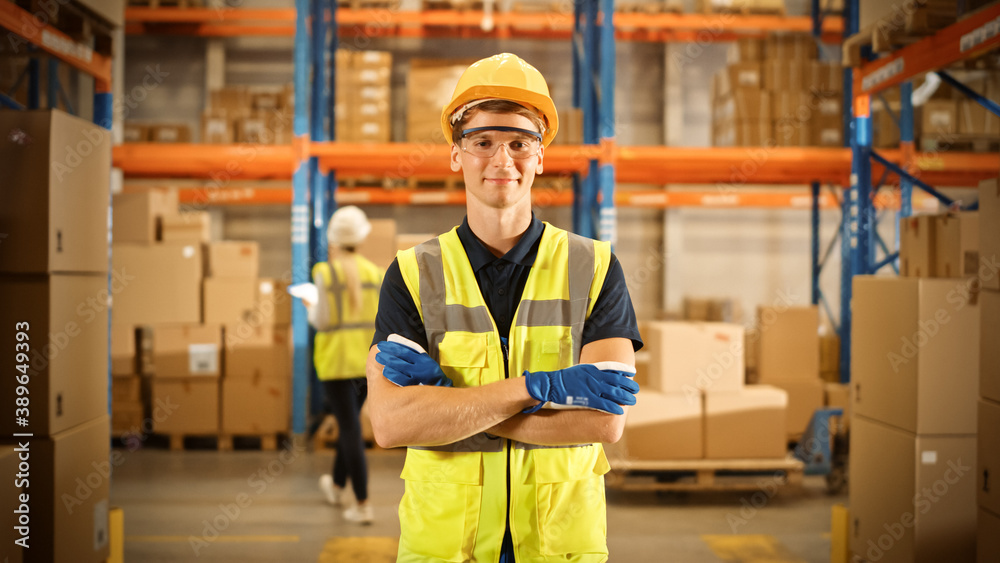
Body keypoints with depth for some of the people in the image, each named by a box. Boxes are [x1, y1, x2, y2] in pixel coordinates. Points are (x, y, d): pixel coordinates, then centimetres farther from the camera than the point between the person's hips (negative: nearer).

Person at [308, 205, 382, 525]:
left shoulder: (325, 273, -12)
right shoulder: (373, 272, 1)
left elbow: (323, 320, -12)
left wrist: (311, 309, 7)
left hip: (337, 361, -5)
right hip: (367, 360, 5)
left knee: (351, 429, -2)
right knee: (349, 422, 22)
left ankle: (363, 505, -2)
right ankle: (336, 486, 40)